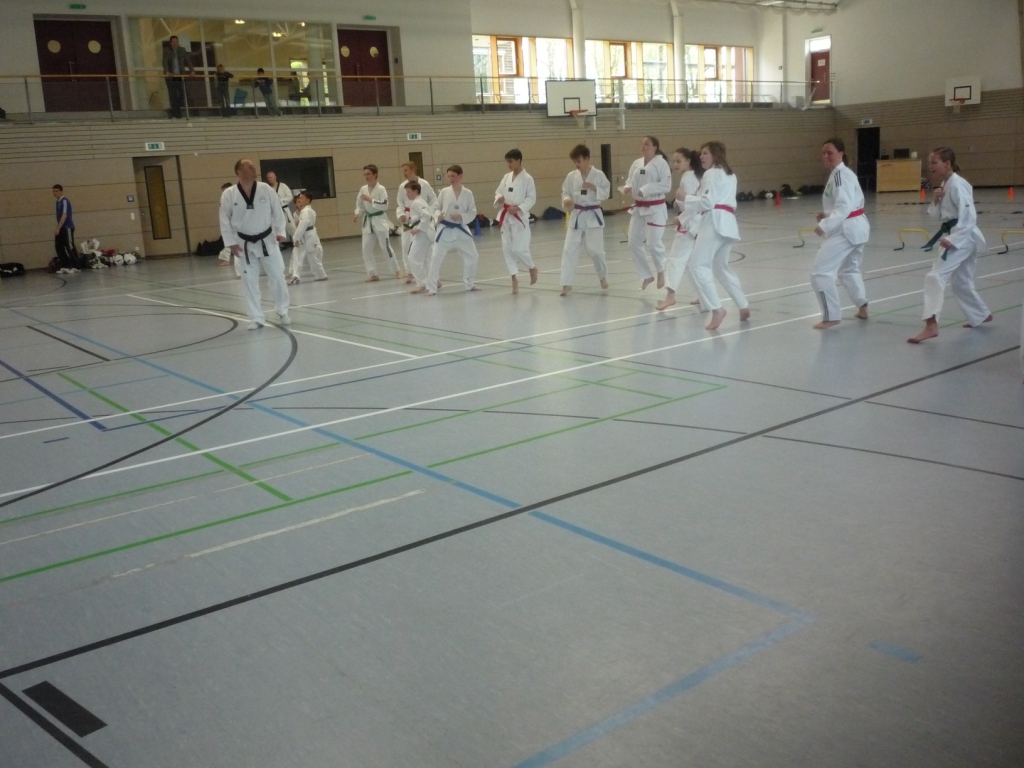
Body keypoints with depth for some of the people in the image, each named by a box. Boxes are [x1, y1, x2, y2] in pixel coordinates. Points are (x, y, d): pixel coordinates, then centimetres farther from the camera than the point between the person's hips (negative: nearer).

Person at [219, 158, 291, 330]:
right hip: (245, 244, 0)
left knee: (277, 276, 4)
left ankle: (283, 312, 23)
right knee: (250, 281, 4)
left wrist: (280, 231, -6)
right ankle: (256, 318, 14)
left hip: (267, 241, 0)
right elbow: (225, 220, -4)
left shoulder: (265, 189, -7)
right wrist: (231, 243, -6)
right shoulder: (229, 194, -9)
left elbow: (277, 211, 1)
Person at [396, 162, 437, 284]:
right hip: (408, 218, 3)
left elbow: (433, 200, -2)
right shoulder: (402, 186, 0)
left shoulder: (424, 184, -9)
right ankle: (409, 272, 11)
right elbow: (400, 203, 8)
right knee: (406, 245, -1)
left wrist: (430, 213, -12)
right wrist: (401, 214, -9)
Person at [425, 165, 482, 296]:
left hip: (461, 230, 2)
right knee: (435, 258, -9)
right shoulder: (444, 192, -3)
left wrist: (461, 216, -16)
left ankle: (469, 284, 29)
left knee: (472, 256, 9)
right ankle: (432, 288, -1)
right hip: (445, 230, -2)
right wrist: (438, 216, -16)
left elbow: (472, 212, 1)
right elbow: (437, 207, 5)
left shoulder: (468, 194, -1)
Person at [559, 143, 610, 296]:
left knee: (595, 250, 4)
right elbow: (566, 192, 7)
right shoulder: (571, 176, 1)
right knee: (569, 249, -5)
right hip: (576, 216, 2)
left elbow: (606, 193, -3)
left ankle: (603, 276, 31)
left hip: (593, 215, -2)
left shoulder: (598, 174, -6)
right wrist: (566, 200, -14)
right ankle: (566, 283, -1)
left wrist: (594, 188, -20)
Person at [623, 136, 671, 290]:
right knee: (633, 243, 5)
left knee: (653, 244, -9)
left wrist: (646, 189, -24)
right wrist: (627, 188, -10)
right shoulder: (636, 163, 6)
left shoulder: (661, 163, -11)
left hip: (655, 209, -6)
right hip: (638, 208, 6)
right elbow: (630, 180, 13)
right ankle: (647, 276, 21)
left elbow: (666, 185, -18)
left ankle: (661, 271, 22)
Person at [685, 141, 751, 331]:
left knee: (700, 267, -11)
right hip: (727, 222, 10)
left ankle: (716, 310, -21)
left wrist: (685, 199, -3)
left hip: (714, 222, -10)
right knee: (722, 267, 22)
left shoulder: (712, 174, -5)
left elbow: (708, 201, -15)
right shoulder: (729, 174, 24)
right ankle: (743, 306, 22)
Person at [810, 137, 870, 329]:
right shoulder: (840, 173, 15)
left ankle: (831, 316, -6)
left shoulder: (840, 175, -17)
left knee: (820, 272, -11)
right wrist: (827, 215, 10)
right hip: (856, 226, 11)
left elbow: (845, 206, -27)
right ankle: (863, 308, 37)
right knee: (849, 269, 29)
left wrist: (825, 225, -32)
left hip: (846, 229, -11)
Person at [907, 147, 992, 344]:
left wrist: (952, 240, -27)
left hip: (963, 238, -10)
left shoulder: (958, 185, -17)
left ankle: (931, 325, -28)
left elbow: (969, 217, -21)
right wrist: (936, 201, -5)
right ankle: (982, 316, 41)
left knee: (935, 277, -20)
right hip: (958, 237, 10)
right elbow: (936, 215, 14)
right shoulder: (945, 184, 12)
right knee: (962, 283, 22)